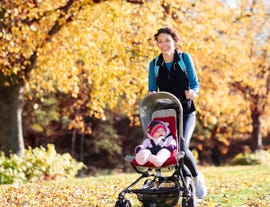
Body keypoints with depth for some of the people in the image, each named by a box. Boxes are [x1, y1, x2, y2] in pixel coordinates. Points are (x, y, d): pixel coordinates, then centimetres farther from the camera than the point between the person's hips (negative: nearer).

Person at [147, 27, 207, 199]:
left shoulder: (185, 58, -1)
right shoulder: (154, 64, 5)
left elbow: (195, 84, -1)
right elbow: (152, 90, 7)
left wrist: (192, 92, -23)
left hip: (186, 112, -3)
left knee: (182, 146, -21)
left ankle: (197, 177, 4)